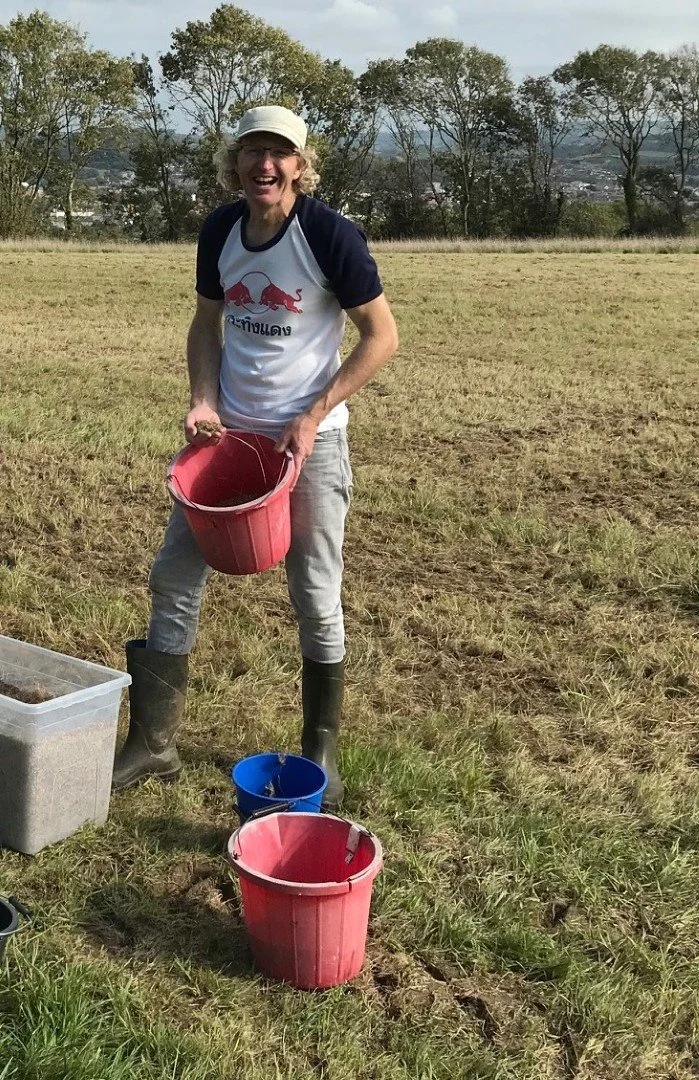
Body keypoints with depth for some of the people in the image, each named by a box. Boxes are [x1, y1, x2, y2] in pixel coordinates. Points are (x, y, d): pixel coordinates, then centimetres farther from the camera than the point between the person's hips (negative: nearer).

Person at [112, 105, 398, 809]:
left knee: (316, 596, 2)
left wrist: (312, 418, -16)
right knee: (173, 577, 4)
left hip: (309, 436, -5)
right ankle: (153, 743, 17)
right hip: (228, 430, 5)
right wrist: (204, 400, -3)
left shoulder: (330, 235, -14)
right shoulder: (220, 230, 1)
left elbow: (382, 337, -10)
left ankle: (320, 752, 20)